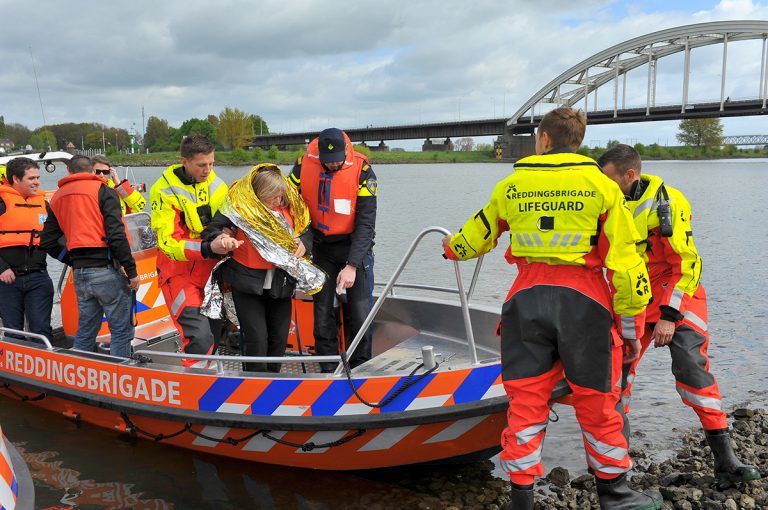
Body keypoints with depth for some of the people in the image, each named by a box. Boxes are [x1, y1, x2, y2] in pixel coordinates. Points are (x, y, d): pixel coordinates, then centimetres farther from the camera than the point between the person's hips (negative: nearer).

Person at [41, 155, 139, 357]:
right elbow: (116, 235, -14)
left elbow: (47, 243, 15)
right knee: (121, 329, 1)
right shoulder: (103, 191, -4)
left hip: (79, 274, 7)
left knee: (85, 330, 18)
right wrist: (131, 270, -11)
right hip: (106, 270, -6)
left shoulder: (57, 197, 16)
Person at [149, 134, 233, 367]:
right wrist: (207, 248, -32)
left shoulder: (217, 185, 4)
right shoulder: (164, 191, -11)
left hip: (211, 271, 6)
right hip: (180, 273, -5)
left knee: (214, 333, 12)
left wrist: (227, 238, -17)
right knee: (200, 337, -19)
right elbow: (168, 243, -17)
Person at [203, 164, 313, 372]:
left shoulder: (291, 203, -1)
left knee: (280, 337, 13)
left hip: (280, 283, 4)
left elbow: (306, 229, 12)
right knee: (256, 339, -5)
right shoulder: (239, 204, -14)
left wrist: (304, 243, -10)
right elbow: (210, 233, -10)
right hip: (248, 282, -4)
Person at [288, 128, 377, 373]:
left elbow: (366, 223, -19)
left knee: (360, 315, -3)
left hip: (356, 245, -2)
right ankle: (328, 371, 18)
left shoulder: (362, 170, -19)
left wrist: (352, 265, -26)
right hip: (322, 246, 3)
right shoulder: (304, 164, -11)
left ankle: (360, 369, 16)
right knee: (322, 314, 4)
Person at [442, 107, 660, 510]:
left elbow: (477, 236, 20)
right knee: (596, 401, 13)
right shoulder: (601, 185, 1)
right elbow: (624, 261, -3)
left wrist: (453, 248, 43)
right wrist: (630, 326, 4)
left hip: (527, 297, 1)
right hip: (584, 299, -1)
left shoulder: (510, 185, 7)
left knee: (525, 400, 9)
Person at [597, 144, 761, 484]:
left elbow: (687, 265, -18)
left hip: (676, 295, -5)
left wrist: (669, 316, -22)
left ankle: (724, 458, -1)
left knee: (691, 368, -13)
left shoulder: (668, 203, -20)